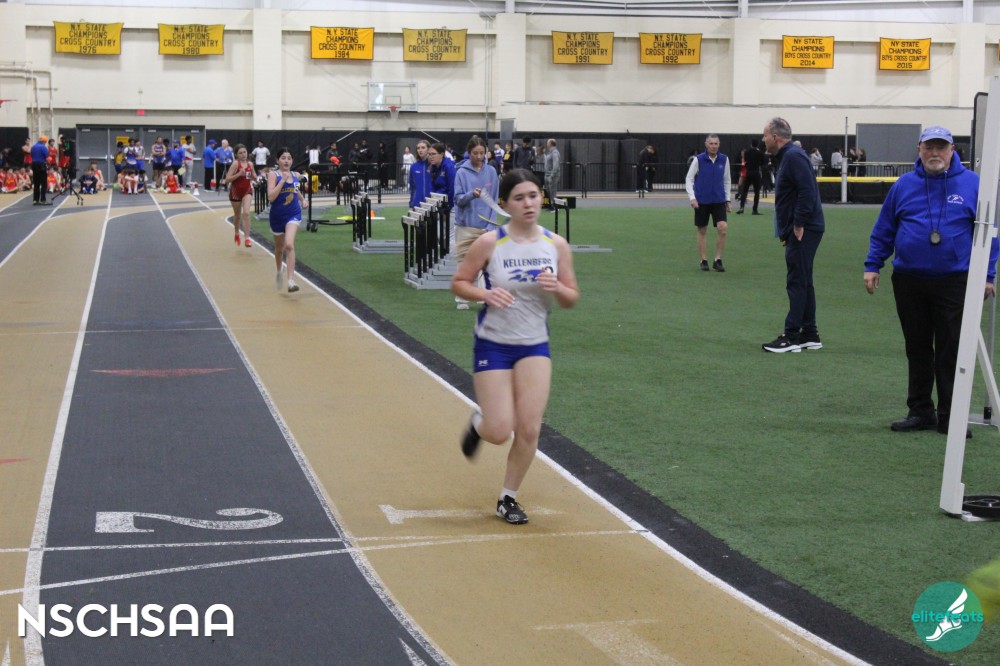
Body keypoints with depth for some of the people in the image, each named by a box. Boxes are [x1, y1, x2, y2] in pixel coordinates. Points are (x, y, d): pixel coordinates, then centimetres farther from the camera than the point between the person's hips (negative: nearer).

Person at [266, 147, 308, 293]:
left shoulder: (296, 175, 5)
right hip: (277, 215, -1)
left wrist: (303, 200, 10)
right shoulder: (273, 174, -8)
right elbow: (271, 196, -21)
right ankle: (279, 272, 48)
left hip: (293, 214, 1)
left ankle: (291, 281, -25)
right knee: (279, 248, 18)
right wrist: (283, 180, -24)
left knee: (289, 245, -21)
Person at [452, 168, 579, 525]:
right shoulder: (489, 243, -12)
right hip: (493, 345, -2)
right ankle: (478, 423, 33)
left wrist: (557, 288, -18)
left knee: (529, 430, -4)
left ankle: (508, 498, 17)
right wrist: (485, 293, -22)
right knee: (499, 432, -5)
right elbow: (458, 283, -3)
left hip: (535, 346, 3)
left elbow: (572, 299, 4)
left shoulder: (556, 245, -3)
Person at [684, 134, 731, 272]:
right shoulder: (698, 159, -6)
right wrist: (692, 197, -13)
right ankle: (703, 261, 18)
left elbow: (727, 180, 11)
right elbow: (689, 179, -2)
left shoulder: (724, 159, 1)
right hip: (702, 202, -1)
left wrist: (728, 199, 10)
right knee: (702, 231, 6)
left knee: (722, 228, -12)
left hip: (719, 201, 2)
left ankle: (718, 260, -1)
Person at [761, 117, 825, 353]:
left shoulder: (794, 157, -16)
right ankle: (809, 335, 19)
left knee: (797, 282, -6)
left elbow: (807, 192, -25)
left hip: (803, 231, -11)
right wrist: (788, 230, 18)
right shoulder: (787, 156, 17)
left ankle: (791, 337, -3)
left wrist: (798, 225, -21)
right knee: (802, 282, 14)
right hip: (797, 230, 11)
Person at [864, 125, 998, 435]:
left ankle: (950, 416, 9)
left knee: (951, 351, 1)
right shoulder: (904, 185, 4)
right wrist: (872, 266, 5)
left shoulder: (973, 184, -1)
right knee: (917, 350, 11)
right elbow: (883, 231, 9)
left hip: (954, 281, -2)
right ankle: (920, 411, 20)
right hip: (909, 280, 2)